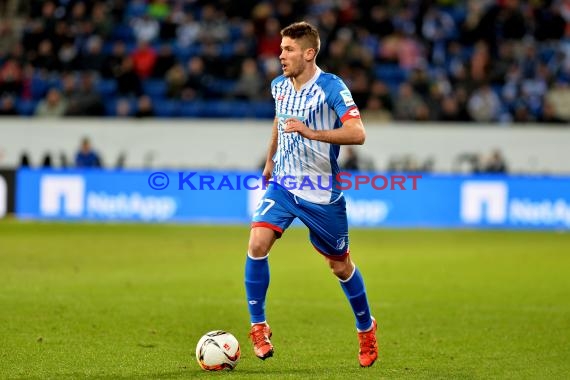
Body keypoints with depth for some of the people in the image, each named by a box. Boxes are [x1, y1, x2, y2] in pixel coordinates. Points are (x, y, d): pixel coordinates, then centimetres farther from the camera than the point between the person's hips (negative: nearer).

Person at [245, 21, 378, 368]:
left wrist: (311, 132, -38)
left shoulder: (332, 88, -17)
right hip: (283, 184, 4)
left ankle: (366, 328, 34)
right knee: (258, 243, -19)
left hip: (322, 194, -4)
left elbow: (357, 133, -28)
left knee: (340, 265, 9)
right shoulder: (279, 86, 3)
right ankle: (258, 326, -7)